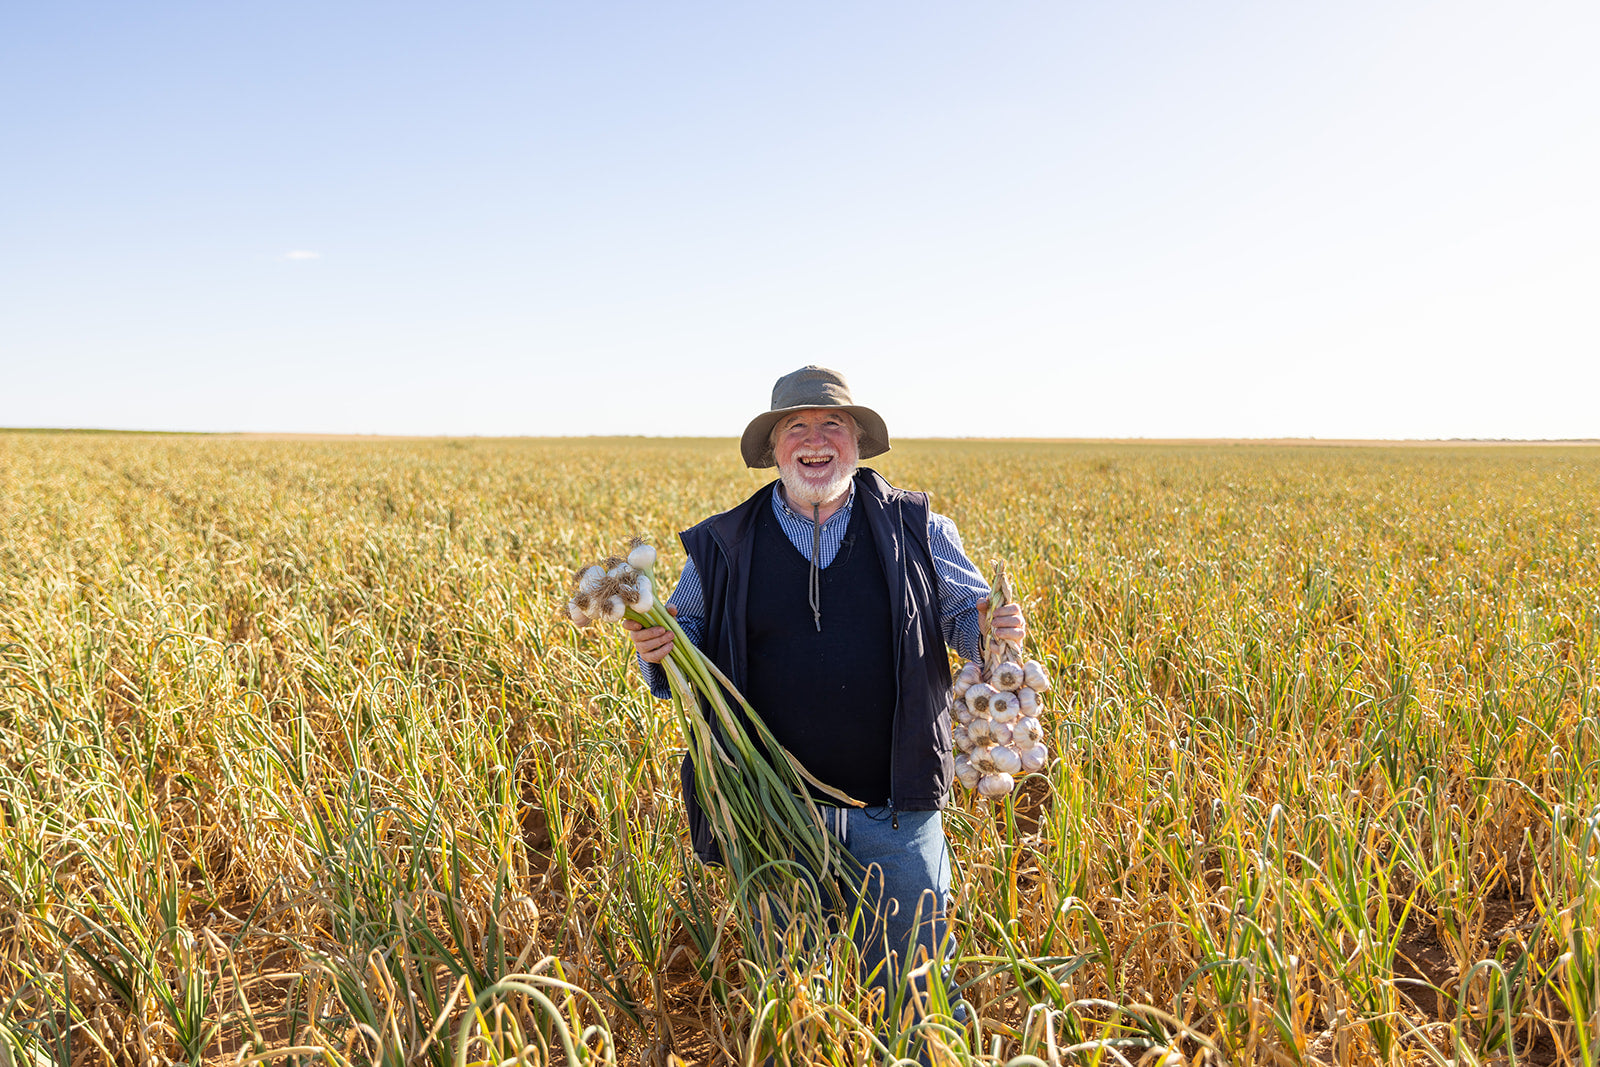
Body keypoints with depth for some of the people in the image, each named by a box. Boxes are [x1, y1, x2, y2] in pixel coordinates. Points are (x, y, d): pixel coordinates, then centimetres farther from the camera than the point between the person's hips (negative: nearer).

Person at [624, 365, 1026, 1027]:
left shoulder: (915, 531, 1)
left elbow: (966, 616, 6)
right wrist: (656, 650, -15)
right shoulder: (724, 548, 2)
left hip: (896, 809, 0)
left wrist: (995, 633, -17)